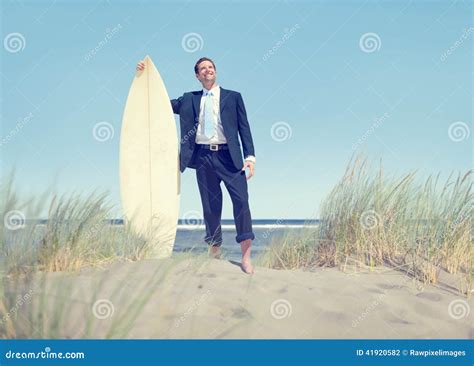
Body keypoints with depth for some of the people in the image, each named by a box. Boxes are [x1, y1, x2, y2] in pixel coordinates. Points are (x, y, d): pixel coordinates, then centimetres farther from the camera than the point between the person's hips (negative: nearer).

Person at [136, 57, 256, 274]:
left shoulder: (233, 97, 10)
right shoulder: (190, 99, 16)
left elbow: (244, 128, 6)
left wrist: (250, 156, -5)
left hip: (228, 155, -2)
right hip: (203, 156, 2)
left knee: (241, 199, -13)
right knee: (210, 205, 6)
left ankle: (246, 257, -9)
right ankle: (214, 249, 20)